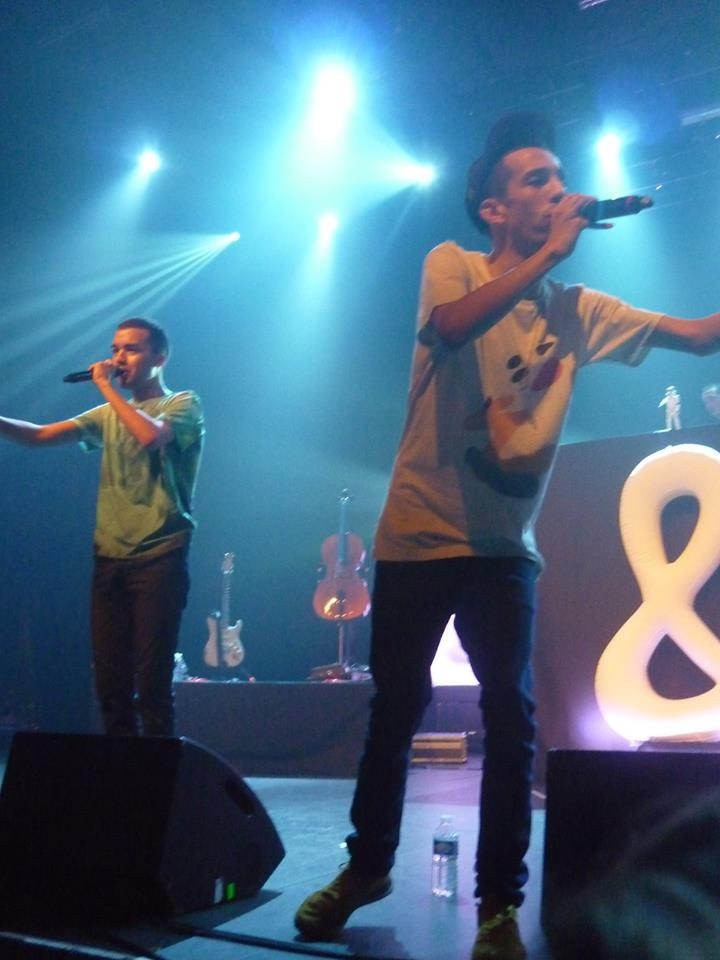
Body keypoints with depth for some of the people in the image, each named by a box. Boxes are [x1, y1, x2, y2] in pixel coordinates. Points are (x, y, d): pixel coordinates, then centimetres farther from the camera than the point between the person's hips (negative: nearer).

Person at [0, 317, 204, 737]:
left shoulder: (184, 404, 3)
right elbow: (41, 435, 6)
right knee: (110, 682, 5)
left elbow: (151, 435, -19)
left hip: (160, 559, -5)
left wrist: (106, 386, -8)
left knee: (152, 683, -8)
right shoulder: (110, 414, 18)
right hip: (110, 561, 5)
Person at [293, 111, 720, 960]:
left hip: (504, 547, 2)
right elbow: (450, 325, -27)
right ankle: (367, 864, 29)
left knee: (510, 715, -3)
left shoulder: (576, 310, 4)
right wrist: (550, 251, -24)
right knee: (396, 706, 9)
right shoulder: (450, 264, -4)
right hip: (420, 534, -2)